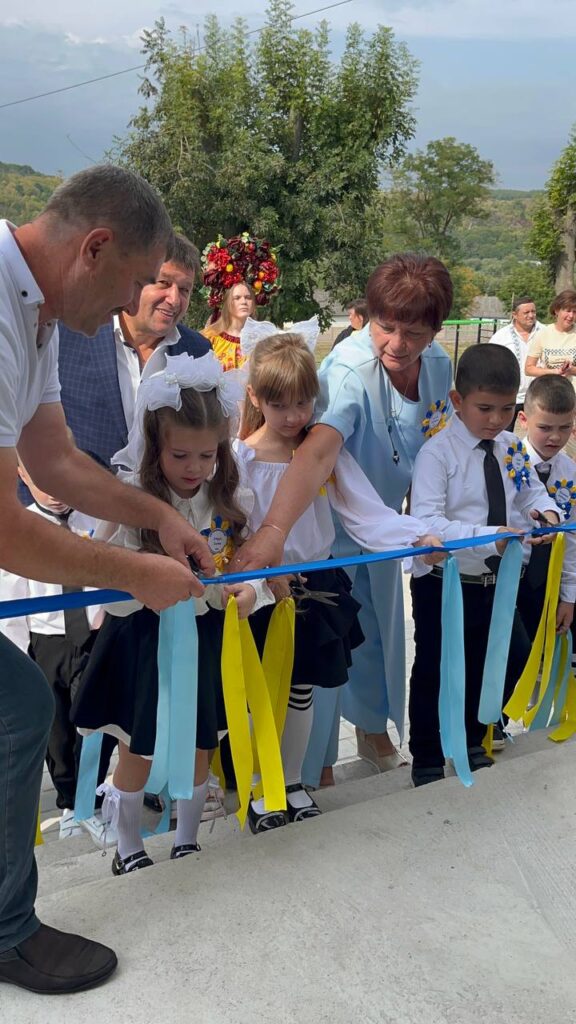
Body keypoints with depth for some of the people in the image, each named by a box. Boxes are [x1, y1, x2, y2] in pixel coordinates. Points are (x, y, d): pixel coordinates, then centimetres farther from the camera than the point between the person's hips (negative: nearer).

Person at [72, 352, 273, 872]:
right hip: (145, 641, -2)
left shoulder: (233, 500, -6)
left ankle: (187, 842, 42)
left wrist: (252, 590, -26)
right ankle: (129, 848, 39)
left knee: (198, 749, 18)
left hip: (209, 638, 3)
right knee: (137, 753, 13)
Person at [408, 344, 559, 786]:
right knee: (435, 673, 10)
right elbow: (426, 522, -28)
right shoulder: (437, 453, -20)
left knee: (513, 656, 20)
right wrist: (488, 537, -38)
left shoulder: (511, 449, 0)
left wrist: (545, 510, -14)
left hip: (493, 582, 6)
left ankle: (470, 741, 45)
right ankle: (427, 762, 32)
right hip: (443, 584, -6)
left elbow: (532, 492, 11)